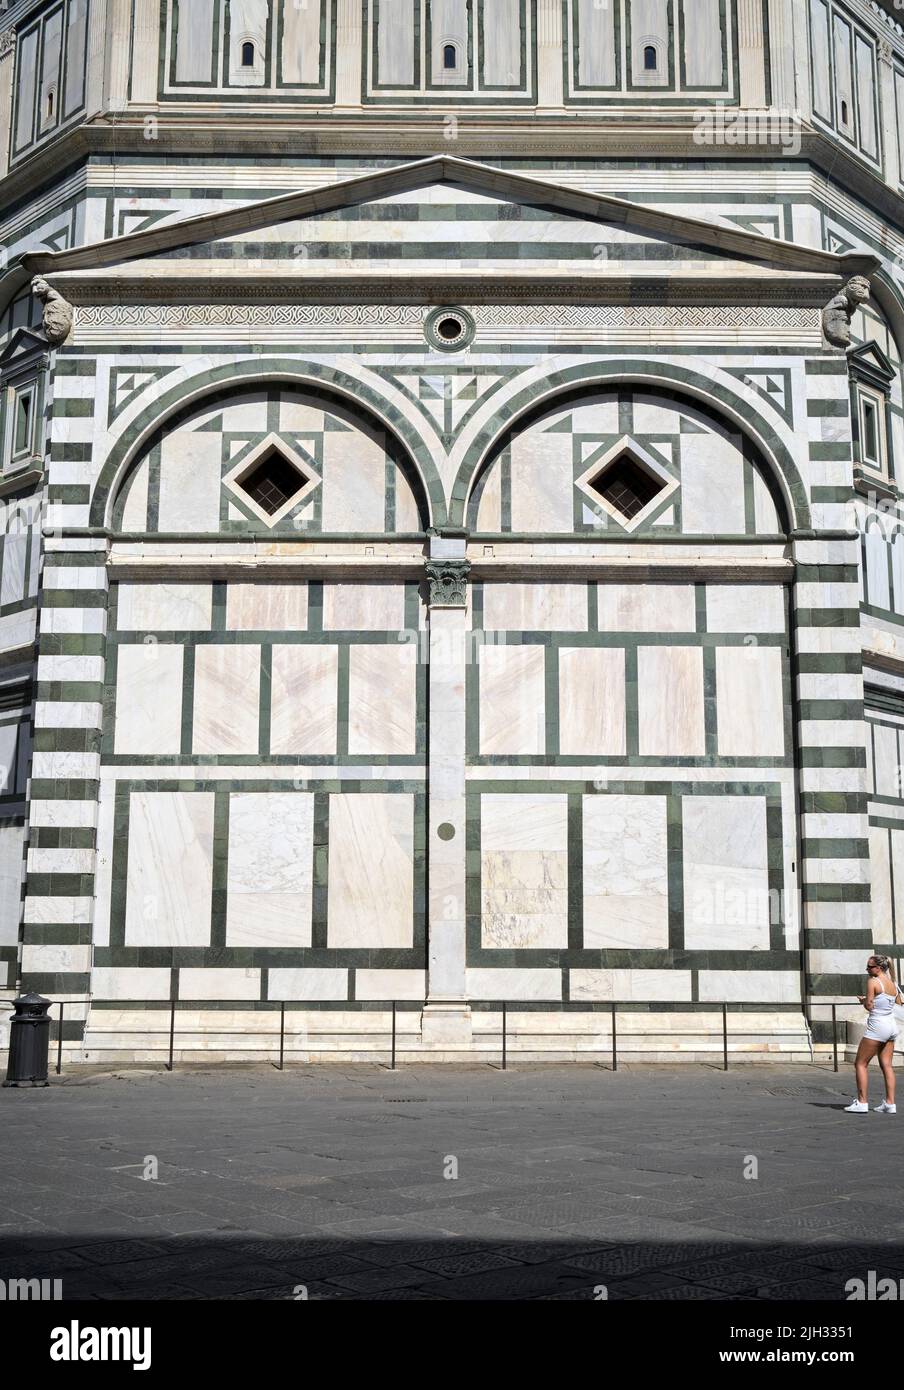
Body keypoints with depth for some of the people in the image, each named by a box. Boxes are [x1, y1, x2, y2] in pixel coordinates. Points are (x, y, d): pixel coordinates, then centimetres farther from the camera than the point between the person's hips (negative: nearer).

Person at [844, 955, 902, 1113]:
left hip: (877, 1027, -8)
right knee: (887, 1065, 9)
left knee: (860, 1064, 1)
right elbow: (899, 1003, 14)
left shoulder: (873, 982, -12)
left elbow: (869, 1006, -15)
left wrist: (863, 999, 4)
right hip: (892, 1026, 8)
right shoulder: (893, 983, 9)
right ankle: (890, 1103, 5)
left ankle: (862, 1103, -1)